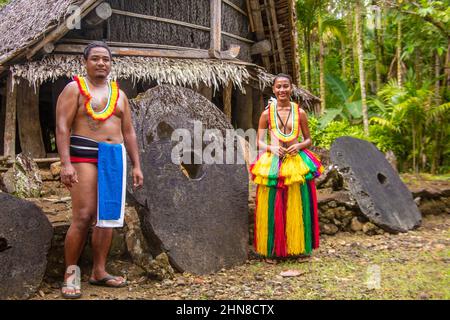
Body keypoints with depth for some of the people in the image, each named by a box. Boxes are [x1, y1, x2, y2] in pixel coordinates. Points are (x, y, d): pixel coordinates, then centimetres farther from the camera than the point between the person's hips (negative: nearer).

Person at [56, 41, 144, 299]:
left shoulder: (119, 94, 17)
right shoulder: (75, 88, 1)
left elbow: (129, 132, 17)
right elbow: (62, 127, -8)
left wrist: (137, 166, 10)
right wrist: (65, 163, -19)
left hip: (115, 157, 6)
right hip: (84, 156, -5)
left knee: (108, 217, 4)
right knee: (83, 216, -12)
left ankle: (99, 272, 11)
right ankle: (71, 271, 2)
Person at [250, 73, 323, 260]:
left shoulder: (300, 113, 5)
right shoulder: (267, 114, 3)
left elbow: (308, 140, 11)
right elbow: (259, 142, 6)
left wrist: (299, 146, -10)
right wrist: (272, 148, -14)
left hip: (297, 162, 1)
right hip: (272, 164, -1)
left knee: (297, 207, 5)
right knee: (272, 207, 2)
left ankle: (299, 247, 20)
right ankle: (271, 250, 15)